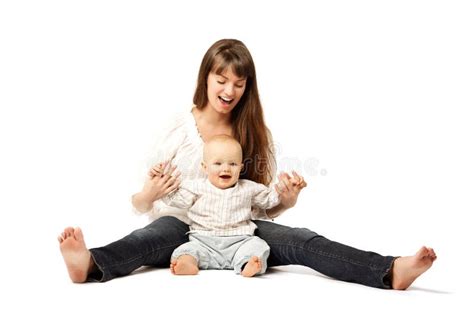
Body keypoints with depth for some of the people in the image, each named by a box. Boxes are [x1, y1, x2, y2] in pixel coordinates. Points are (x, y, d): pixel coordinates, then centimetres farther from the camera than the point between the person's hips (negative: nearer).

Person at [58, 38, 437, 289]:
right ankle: (91, 264, -66)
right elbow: (142, 204, -1)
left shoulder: (255, 133, 8)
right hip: (184, 226, -2)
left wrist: (286, 201, -14)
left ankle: (390, 271, -43)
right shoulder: (179, 129, 0)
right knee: (159, 233, -36)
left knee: (297, 239, -24)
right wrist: (150, 194, -25)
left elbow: (265, 207, 10)